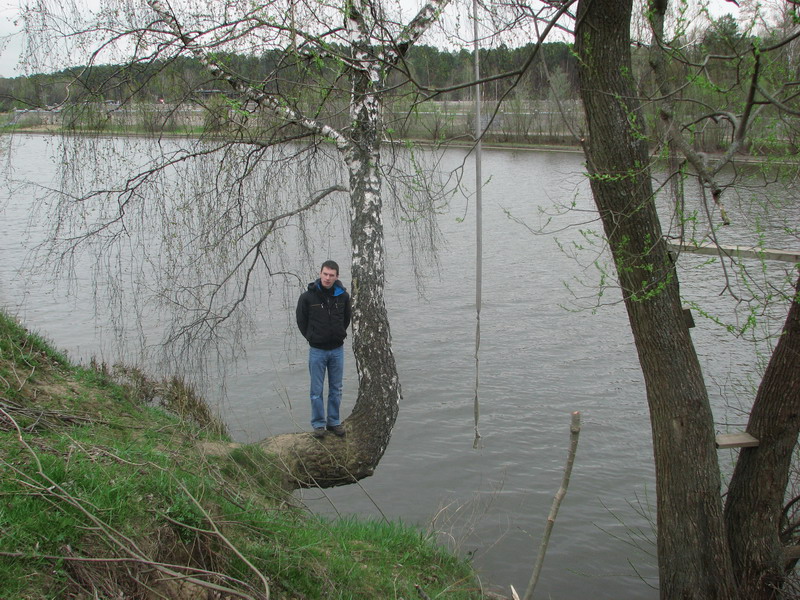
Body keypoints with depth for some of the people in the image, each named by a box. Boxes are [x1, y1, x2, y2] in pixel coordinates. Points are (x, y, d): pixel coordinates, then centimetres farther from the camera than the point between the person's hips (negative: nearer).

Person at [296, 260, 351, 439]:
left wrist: (340, 335, 11)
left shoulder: (343, 296, -2)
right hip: (317, 350, -2)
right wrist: (311, 337, 4)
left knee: (336, 389, 11)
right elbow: (301, 320, 3)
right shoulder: (308, 296, -10)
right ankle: (318, 424, 14)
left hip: (337, 349, 3)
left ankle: (334, 421, 22)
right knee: (317, 390, 3)